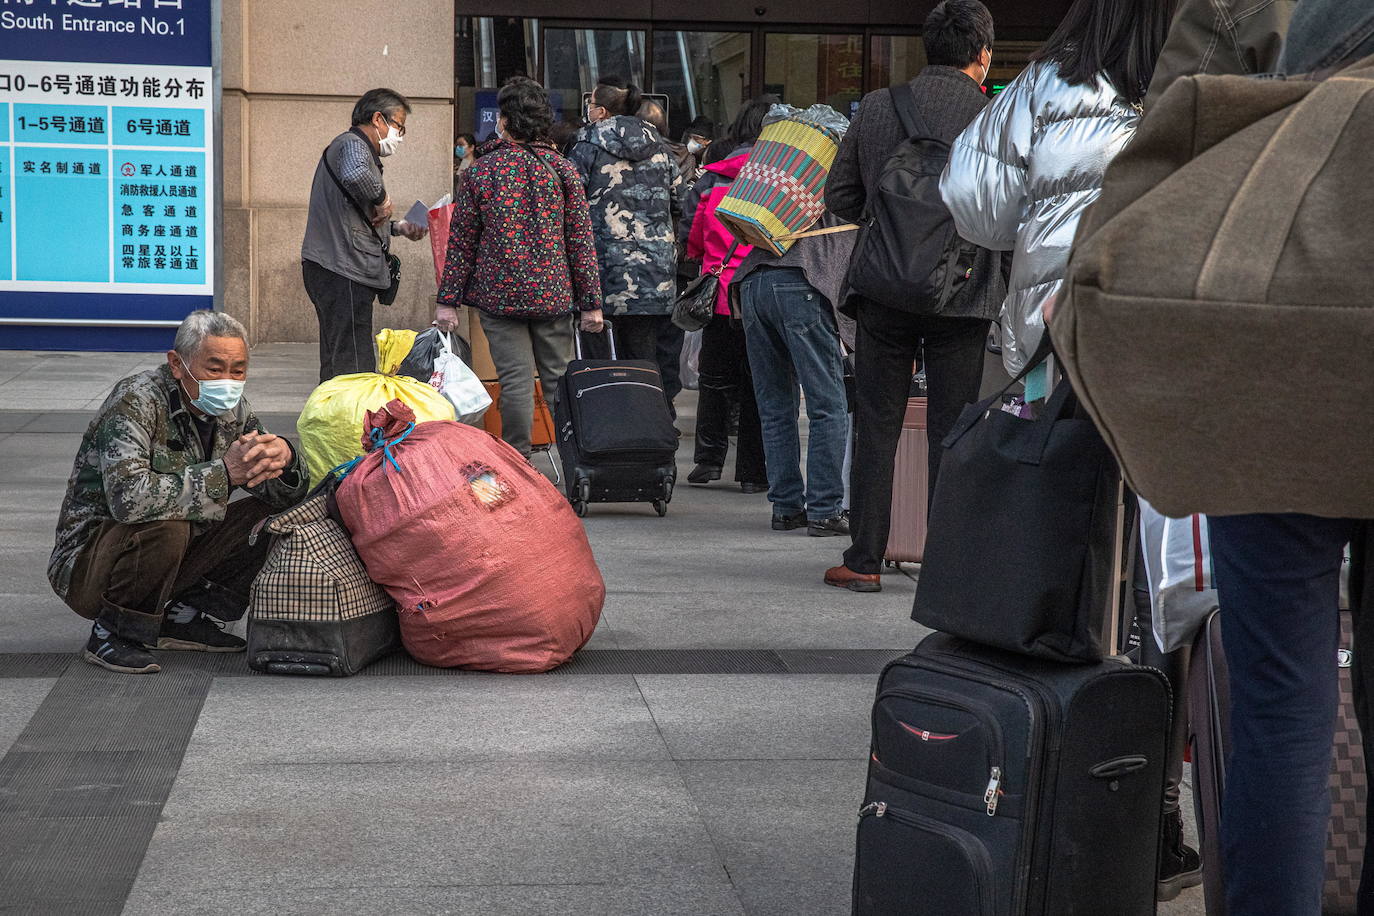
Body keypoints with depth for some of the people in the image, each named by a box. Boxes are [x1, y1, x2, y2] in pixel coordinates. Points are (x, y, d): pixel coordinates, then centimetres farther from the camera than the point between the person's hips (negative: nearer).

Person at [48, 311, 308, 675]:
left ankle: (183, 616, 5)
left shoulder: (232, 410, 1)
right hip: (87, 560, -7)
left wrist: (282, 456, -20)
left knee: (271, 516, -6)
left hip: (173, 553, 7)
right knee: (164, 529, -36)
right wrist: (223, 472, -34)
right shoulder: (135, 402, -22)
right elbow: (129, 499, -38)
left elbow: (288, 496, 5)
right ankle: (111, 631, -12)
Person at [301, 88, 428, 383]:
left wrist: (397, 227, 21)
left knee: (338, 362, 14)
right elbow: (354, 175, -34)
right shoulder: (352, 144, -8)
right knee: (351, 366, -14)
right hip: (343, 271, -11)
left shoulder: (353, 146, 26)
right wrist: (382, 198, -17)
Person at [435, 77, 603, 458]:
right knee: (558, 378, 8)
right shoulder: (563, 169, 1)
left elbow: (461, 241, 0)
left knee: (516, 381, 0)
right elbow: (581, 240, 1)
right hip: (553, 294, 1)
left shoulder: (481, 169, -2)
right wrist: (591, 302, 5)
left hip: (499, 294, -1)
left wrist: (447, 300, 5)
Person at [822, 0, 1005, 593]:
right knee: (951, 432, 6)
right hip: (962, 297, -2)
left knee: (875, 427, 9)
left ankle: (864, 560, 11)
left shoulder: (877, 106, 2)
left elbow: (838, 197, 6)